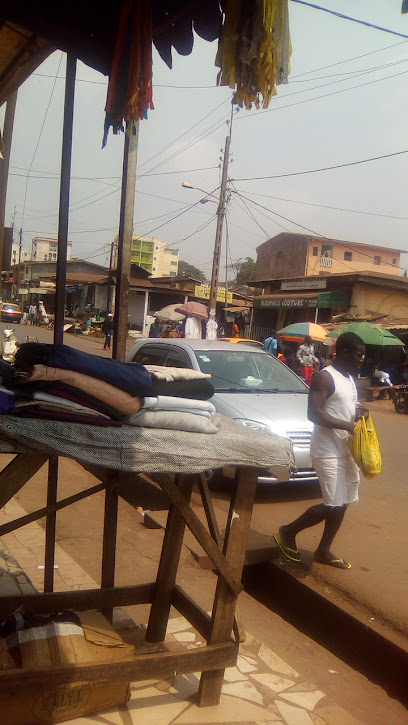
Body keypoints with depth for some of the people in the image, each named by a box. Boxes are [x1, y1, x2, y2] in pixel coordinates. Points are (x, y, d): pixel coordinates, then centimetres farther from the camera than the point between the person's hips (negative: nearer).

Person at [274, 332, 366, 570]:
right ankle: (288, 533, 9)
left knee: (343, 502, 12)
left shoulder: (349, 379, 14)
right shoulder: (325, 377, -14)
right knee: (333, 505, -8)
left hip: (346, 449, 9)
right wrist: (347, 425, -23)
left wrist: (359, 411, 4)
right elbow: (314, 413, -22)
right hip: (327, 450, -9)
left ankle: (324, 551, 26)